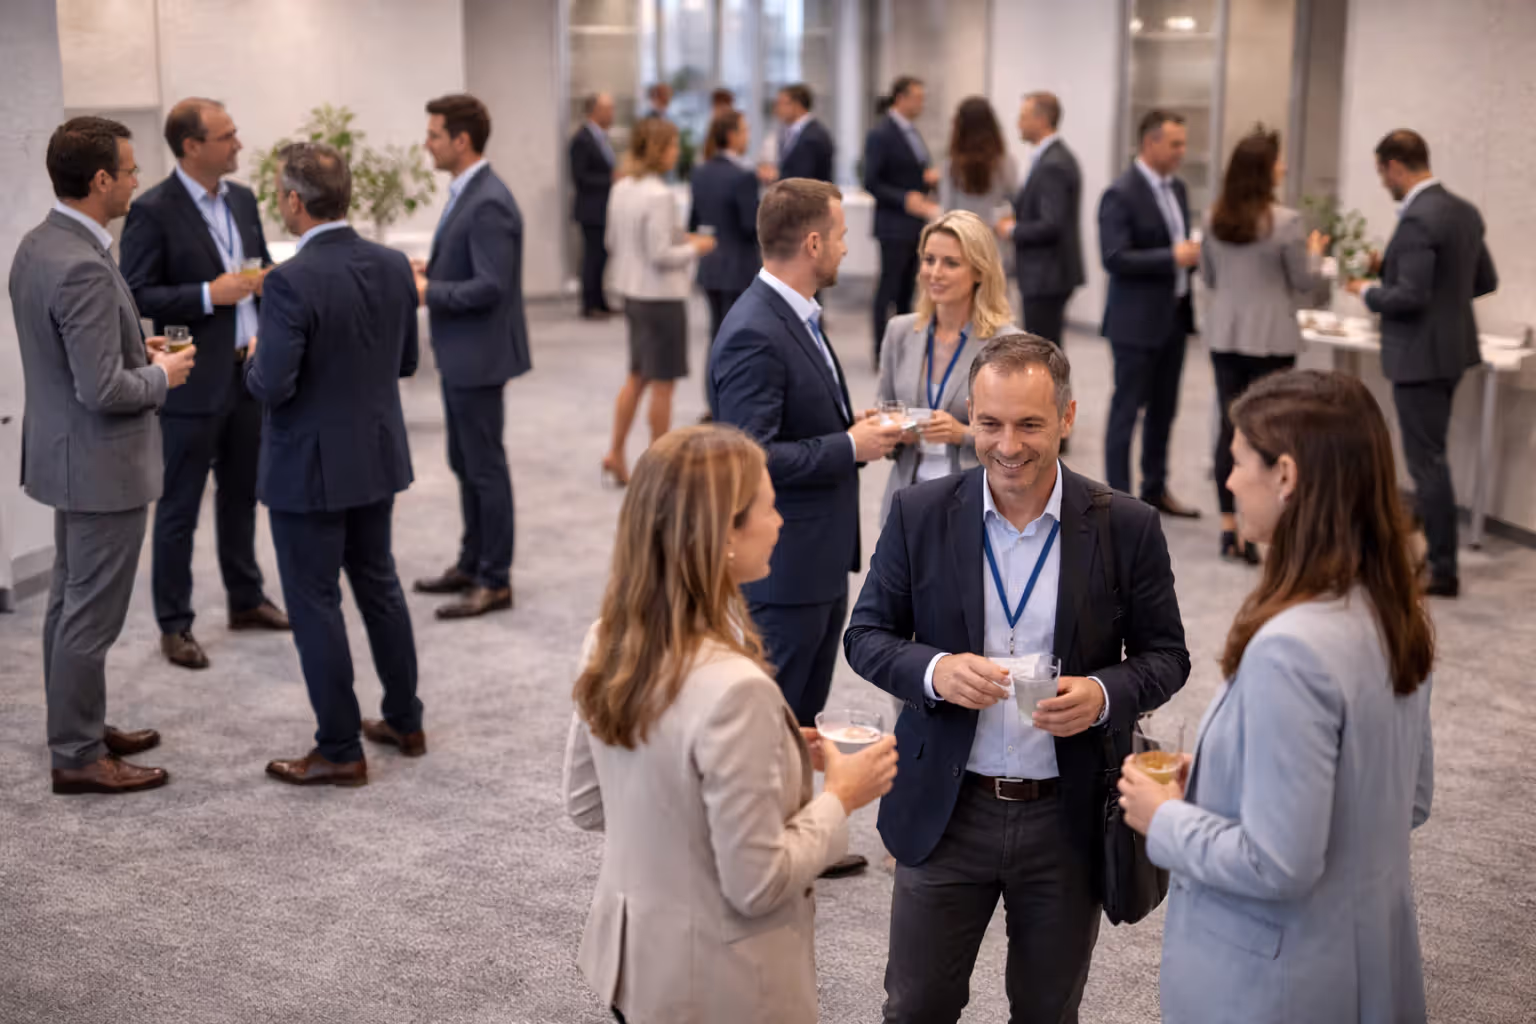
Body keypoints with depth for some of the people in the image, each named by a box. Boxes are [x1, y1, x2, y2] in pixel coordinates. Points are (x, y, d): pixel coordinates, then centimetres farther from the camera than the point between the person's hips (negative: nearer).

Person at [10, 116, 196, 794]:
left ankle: (77, 728, 33)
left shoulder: (39, 245, 4)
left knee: (70, 603, 20)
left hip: (68, 453, 10)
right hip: (102, 463, -10)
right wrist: (162, 375, -10)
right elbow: (104, 390, -27)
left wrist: (135, 350, 10)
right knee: (92, 615, 1)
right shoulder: (83, 268, -26)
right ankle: (78, 757, 11)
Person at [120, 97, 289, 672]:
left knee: (241, 494, 19)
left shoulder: (242, 198, 8)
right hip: (193, 383, -7)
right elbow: (136, 295, -15)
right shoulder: (153, 211, -13)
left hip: (248, 373, 7)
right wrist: (209, 295, -22)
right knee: (179, 509, 3)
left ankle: (246, 600, 34)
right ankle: (174, 626, 13)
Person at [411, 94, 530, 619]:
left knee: (485, 467, -1)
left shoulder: (488, 203, -21)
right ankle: (472, 564, 30)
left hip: (479, 354, -10)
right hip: (459, 354, 10)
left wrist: (428, 292, -18)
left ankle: (495, 581, 8)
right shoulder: (465, 193, 11)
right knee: (466, 464, 18)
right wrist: (428, 270, 5)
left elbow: (490, 286, -26)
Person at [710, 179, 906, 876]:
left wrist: (855, 428, 4)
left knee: (803, 713, 20)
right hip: (784, 565, -10)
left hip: (820, 559, 10)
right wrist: (850, 446, -20)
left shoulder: (797, 319, 10)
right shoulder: (754, 334, -22)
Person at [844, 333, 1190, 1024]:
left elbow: (1165, 656, 0)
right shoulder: (919, 514, -5)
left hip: (1069, 819, 0)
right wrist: (933, 671, -21)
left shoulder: (1126, 528, -7)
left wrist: (1104, 695, -22)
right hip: (945, 810, 0)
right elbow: (866, 635, 0)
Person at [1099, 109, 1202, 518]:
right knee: (1127, 408, 0)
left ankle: (1156, 489, 26)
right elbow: (1114, 258, -21)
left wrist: (1191, 254, 0)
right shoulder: (1121, 194, -14)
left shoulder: (1177, 188, 11)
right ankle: (1118, 497, 7)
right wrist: (1172, 257, -23)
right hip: (1137, 319, -8)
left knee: (1164, 408, 15)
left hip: (1174, 315, 8)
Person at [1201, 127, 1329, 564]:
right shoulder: (1286, 222, -13)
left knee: (1230, 429, 10)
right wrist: (1315, 251, 13)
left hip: (1224, 336, 5)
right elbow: (1306, 283, -5)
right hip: (1270, 340, -5)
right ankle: (1251, 533, 2)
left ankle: (1230, 528, 15)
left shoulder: (1214, 220, 2)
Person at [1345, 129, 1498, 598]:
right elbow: (1485, 280, 14)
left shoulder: (1417, 220, -21)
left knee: (1427, 461, -2)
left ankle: (1442, 571, 3)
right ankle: (1429, 547, 29)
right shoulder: (1465, 211, 8)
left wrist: (1369, 291, -6)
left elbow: (1410, 297, -26)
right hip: (1452, 347, 9)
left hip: (1421, 356, -9)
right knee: (1429, 456, 19)